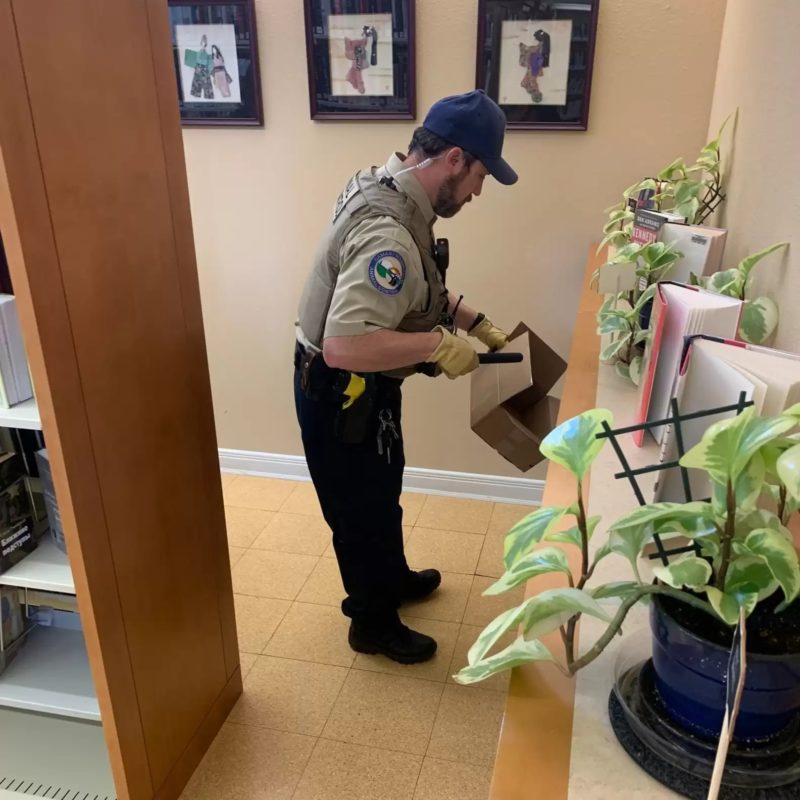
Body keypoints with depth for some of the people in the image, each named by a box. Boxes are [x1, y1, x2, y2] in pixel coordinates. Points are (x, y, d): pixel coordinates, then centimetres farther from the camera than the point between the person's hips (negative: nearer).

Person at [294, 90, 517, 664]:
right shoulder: (388, 233, -32)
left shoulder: (392, 190, 1)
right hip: (341, 394, -10)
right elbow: (343, 346, -40)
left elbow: (422, 291, 15)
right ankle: (374, 624, 36)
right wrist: (438, 344, -30)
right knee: (363, 509, 11)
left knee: (382, 493, 27)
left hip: (361, 387, 10)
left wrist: (474, 322, 5)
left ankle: (393, 579, 52)